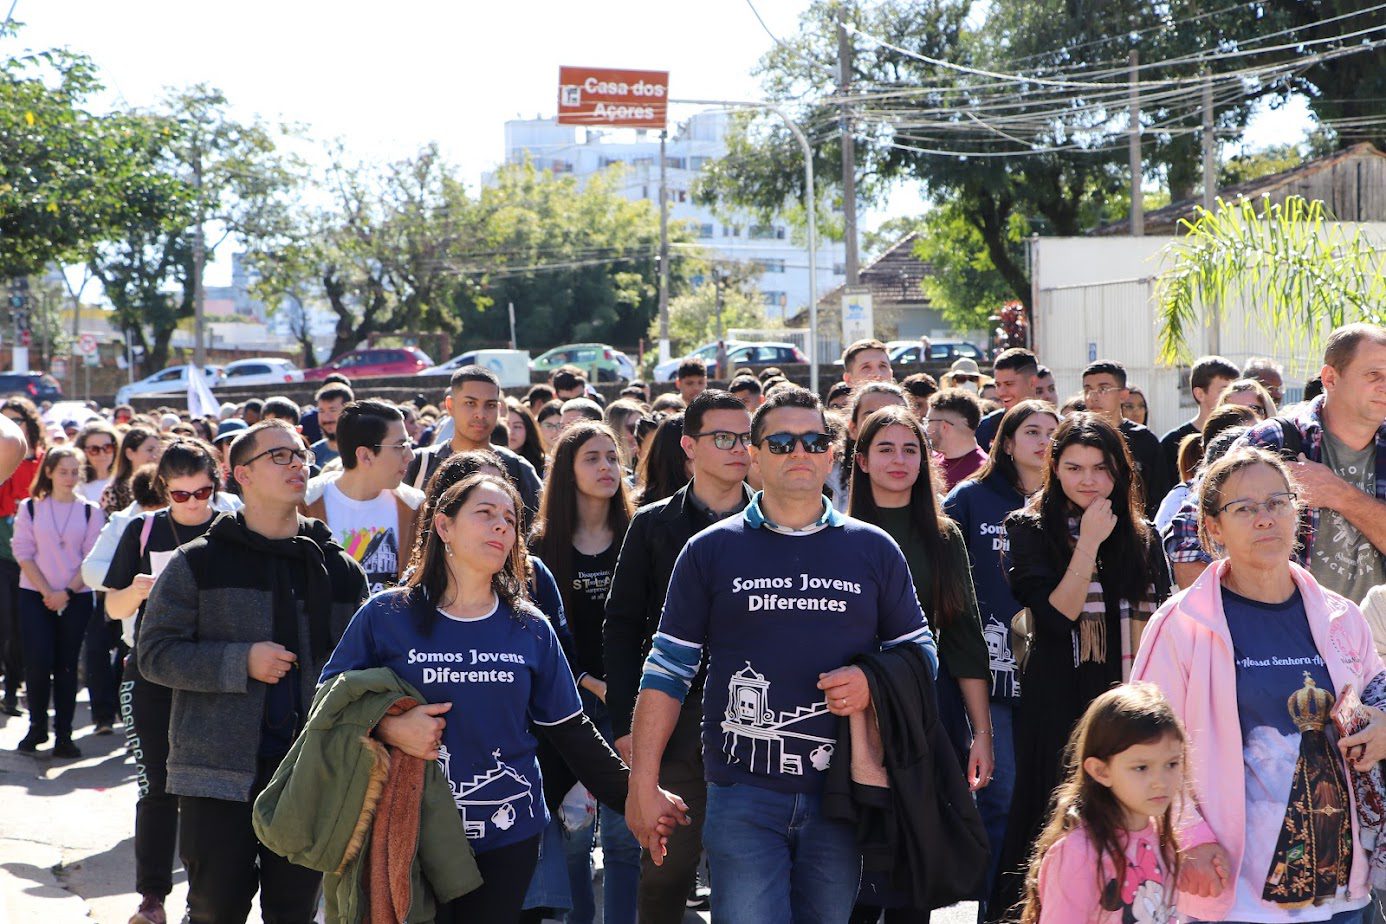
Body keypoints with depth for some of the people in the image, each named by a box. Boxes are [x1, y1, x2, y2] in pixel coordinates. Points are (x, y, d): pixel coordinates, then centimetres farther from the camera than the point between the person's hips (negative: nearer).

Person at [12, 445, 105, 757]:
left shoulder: (91, 511, 4)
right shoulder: (30, 508, 4)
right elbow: (23, 553, -1)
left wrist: (66, 593, -11)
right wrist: (47, 592, -10)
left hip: (76, 599, 0)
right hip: (35, 596, 0)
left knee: (66, 666, 1)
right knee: (38, 662, -8)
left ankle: (63, 734, 5)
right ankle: (37, 727, 9)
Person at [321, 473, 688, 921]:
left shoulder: (531, 628, 7)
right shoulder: (386, 616, -1)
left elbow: (571, 731, 10)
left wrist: (634, 795, 3)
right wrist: (387, 728, -16)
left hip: (509, 836, 2)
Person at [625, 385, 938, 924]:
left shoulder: (874, 550, 9)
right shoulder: (711, 550, 5)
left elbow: (920, 651, 14)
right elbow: (667, 670, 4)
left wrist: (872, 681, -8)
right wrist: (643, 784, -2)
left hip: (840, 795, 2)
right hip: (743, 794, -2)